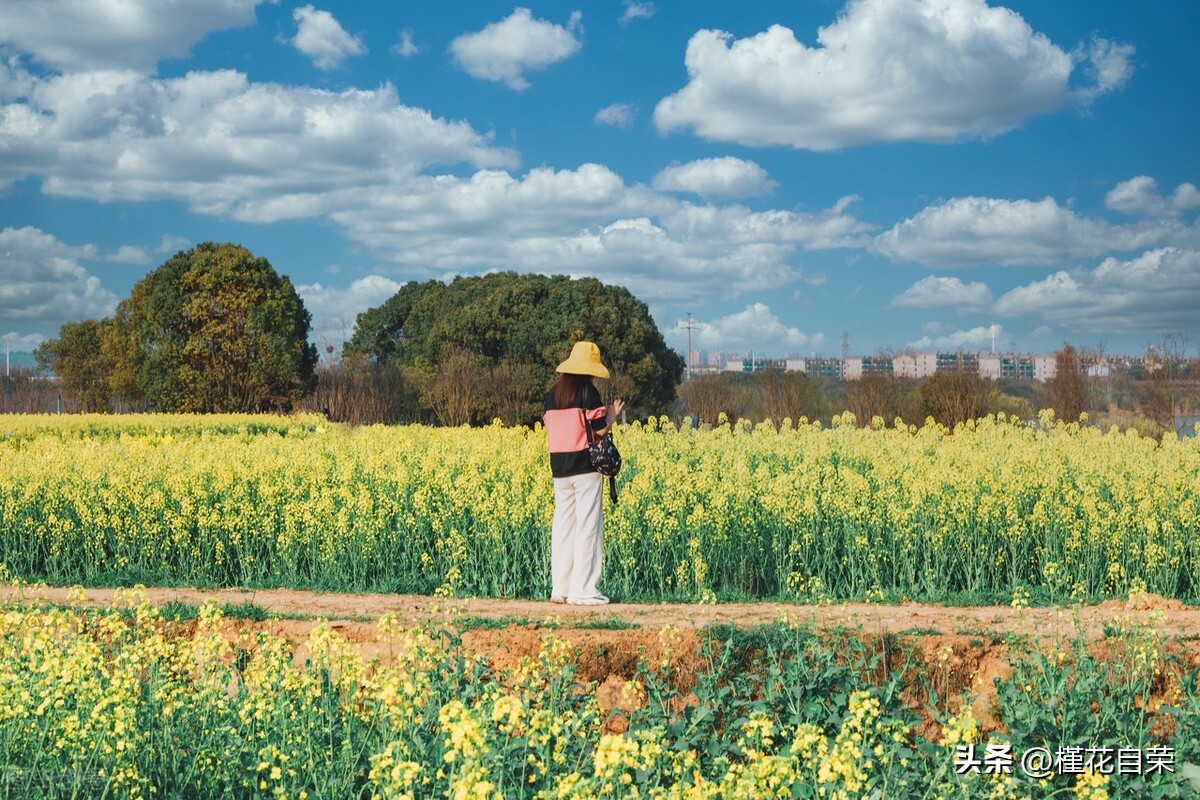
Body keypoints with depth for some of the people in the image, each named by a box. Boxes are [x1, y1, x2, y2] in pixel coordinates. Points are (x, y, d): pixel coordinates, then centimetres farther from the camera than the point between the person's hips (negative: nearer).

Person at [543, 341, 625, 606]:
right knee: (588, 527, -3)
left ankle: (560, 589, 11)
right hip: (586, 467, -6)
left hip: (560, 469, 6)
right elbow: (599, 429, -11)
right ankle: (583, 591, -4)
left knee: (563, 525, 9)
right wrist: (612, 415, 8)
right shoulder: (587, 391, -8)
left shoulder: (553, 394, 11)